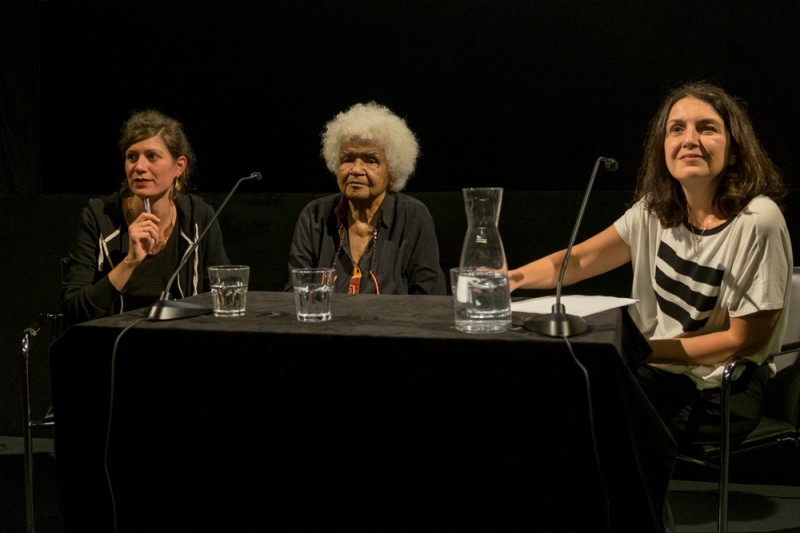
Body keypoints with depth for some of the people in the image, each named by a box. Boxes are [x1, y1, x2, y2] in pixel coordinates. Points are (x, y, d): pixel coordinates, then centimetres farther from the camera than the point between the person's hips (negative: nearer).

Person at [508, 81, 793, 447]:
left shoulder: (756, 221, -17)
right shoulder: (656, 210, 4)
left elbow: (744, 339, -14)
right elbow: (580, 260, 3)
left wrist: (646, 350, -16)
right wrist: (510, 278, -17)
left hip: (722, 393, -6)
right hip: (659, 372, 6)